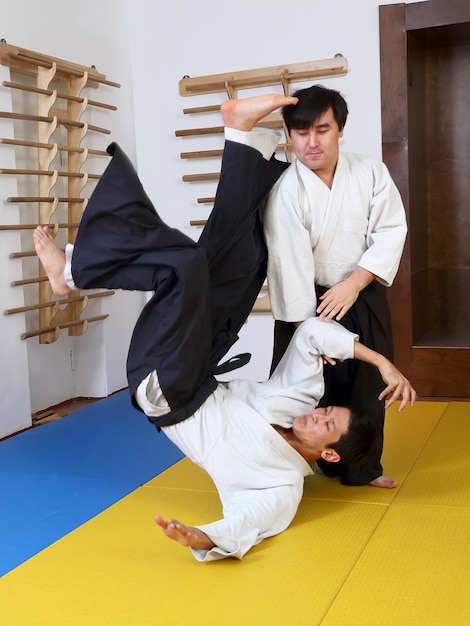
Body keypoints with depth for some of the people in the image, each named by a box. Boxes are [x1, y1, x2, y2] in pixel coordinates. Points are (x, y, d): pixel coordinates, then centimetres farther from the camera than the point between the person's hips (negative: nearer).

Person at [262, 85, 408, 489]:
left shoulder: (371, 173, -8)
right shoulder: (285, 191, -19)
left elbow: (390, 232, -7)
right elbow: (291, 265, -20)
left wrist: (353, 284, -18)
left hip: (364, 298, 3)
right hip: (310, 302, -3)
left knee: (368, 384, 11)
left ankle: (362, 466, 30)